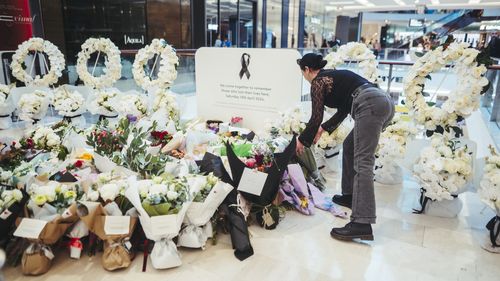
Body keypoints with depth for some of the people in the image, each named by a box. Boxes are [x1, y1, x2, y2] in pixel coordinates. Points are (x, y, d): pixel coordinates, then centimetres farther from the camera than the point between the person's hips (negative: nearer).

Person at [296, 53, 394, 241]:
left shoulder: (318, 81, 6)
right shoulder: (333, 76, 31)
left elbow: (316, 117, 2)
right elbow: (343, 110, 36)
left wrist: (302, 140, 16)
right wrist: (323, 129, 45)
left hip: (371, 106, -10)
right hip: (384, 102, 10)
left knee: (362, 163, -16)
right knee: (350, 146, 23)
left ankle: (362, 224, -22)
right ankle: (350, 195, 29)